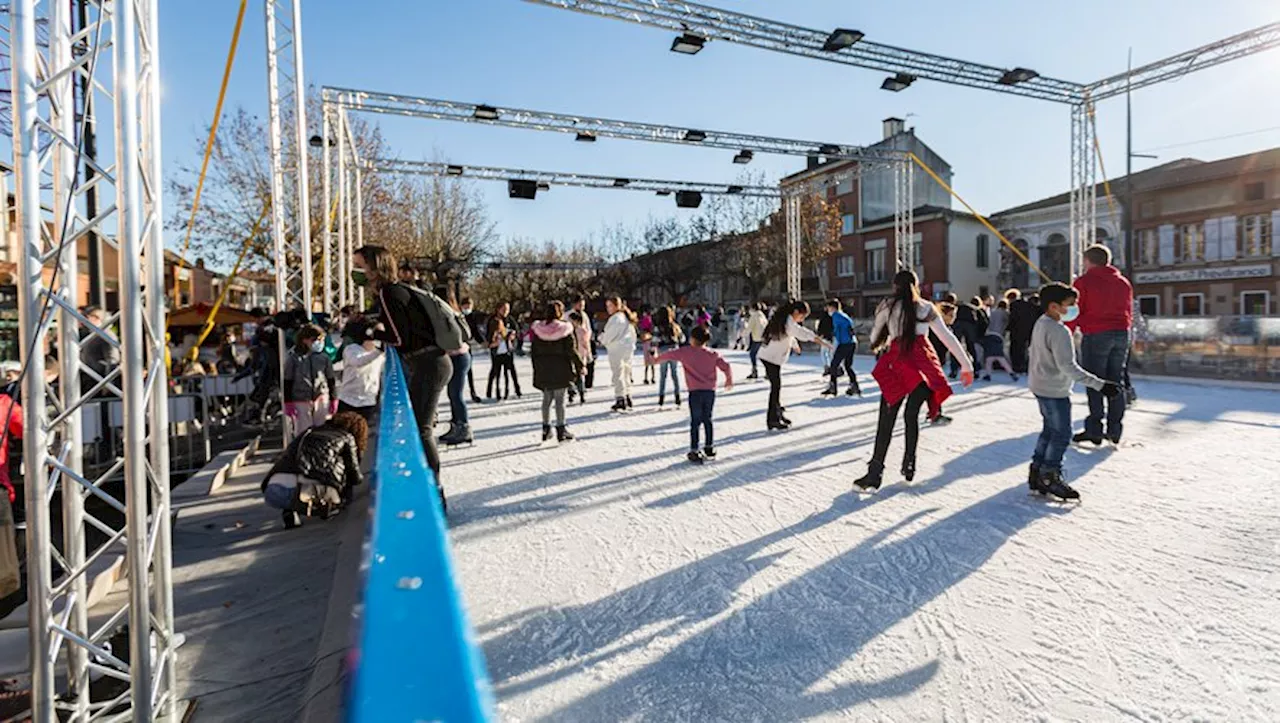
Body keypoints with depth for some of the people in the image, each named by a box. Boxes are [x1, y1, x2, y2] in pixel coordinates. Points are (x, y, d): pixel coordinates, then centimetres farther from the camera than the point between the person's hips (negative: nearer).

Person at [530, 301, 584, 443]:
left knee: (546, 399, 14)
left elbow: (533, 351, 5)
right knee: (560, 400, 1)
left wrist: (537, 368, 14)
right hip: (561, 370, -4)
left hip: (543, 371, 4)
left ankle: (546, 429, 19)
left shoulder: (538, 329, 0)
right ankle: (561, 430, 4)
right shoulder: (565, 329, -11)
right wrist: (580, 366, 1)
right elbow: (572, 351, -10)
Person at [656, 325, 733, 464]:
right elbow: (726, 367, 2)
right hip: (710, 391, 3)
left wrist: (657, 359, 20)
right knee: (707, 420, 18)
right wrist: (729, 380, 20)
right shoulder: (713, 354, 4)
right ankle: (710, 449, 25)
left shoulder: (685, 352, -3)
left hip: (695, 392, -3)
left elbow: (669, 354, 2)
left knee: (695, 422, 4)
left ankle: (694, 452, 3)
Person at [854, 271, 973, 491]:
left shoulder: (887, 306, 9)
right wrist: (966, 365, 13)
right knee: (912, 416, 14)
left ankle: (875, 473, -6)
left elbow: (875, 338, 17)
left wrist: (880, 345, 40)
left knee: (886, 420, -3)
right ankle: (909, 466, 17)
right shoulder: (926, 307, 15)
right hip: (924, 363, 3)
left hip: (897, 362, -3)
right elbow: (948, 337, 12)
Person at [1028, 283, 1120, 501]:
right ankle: (1050, 477, 9)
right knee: (1062, 434, 1)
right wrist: (1099, 385, -29)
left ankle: (1037, 471, 24)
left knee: (1050, 430, 18)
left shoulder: (1041, 323, 7)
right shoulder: (1059, 331, -23)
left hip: (1040, 386, 10)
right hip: (1055, 390, -10)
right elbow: (1068, 366, -28)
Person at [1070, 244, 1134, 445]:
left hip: (1095, 336, -6)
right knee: (1116, 382, 10)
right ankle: (1115, 430, 14)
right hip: (1121, 335, 6)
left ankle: (1094, 430, 0)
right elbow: (1129, 313, 18)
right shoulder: (1124, 282, 15)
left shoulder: (1084, 281, -4)